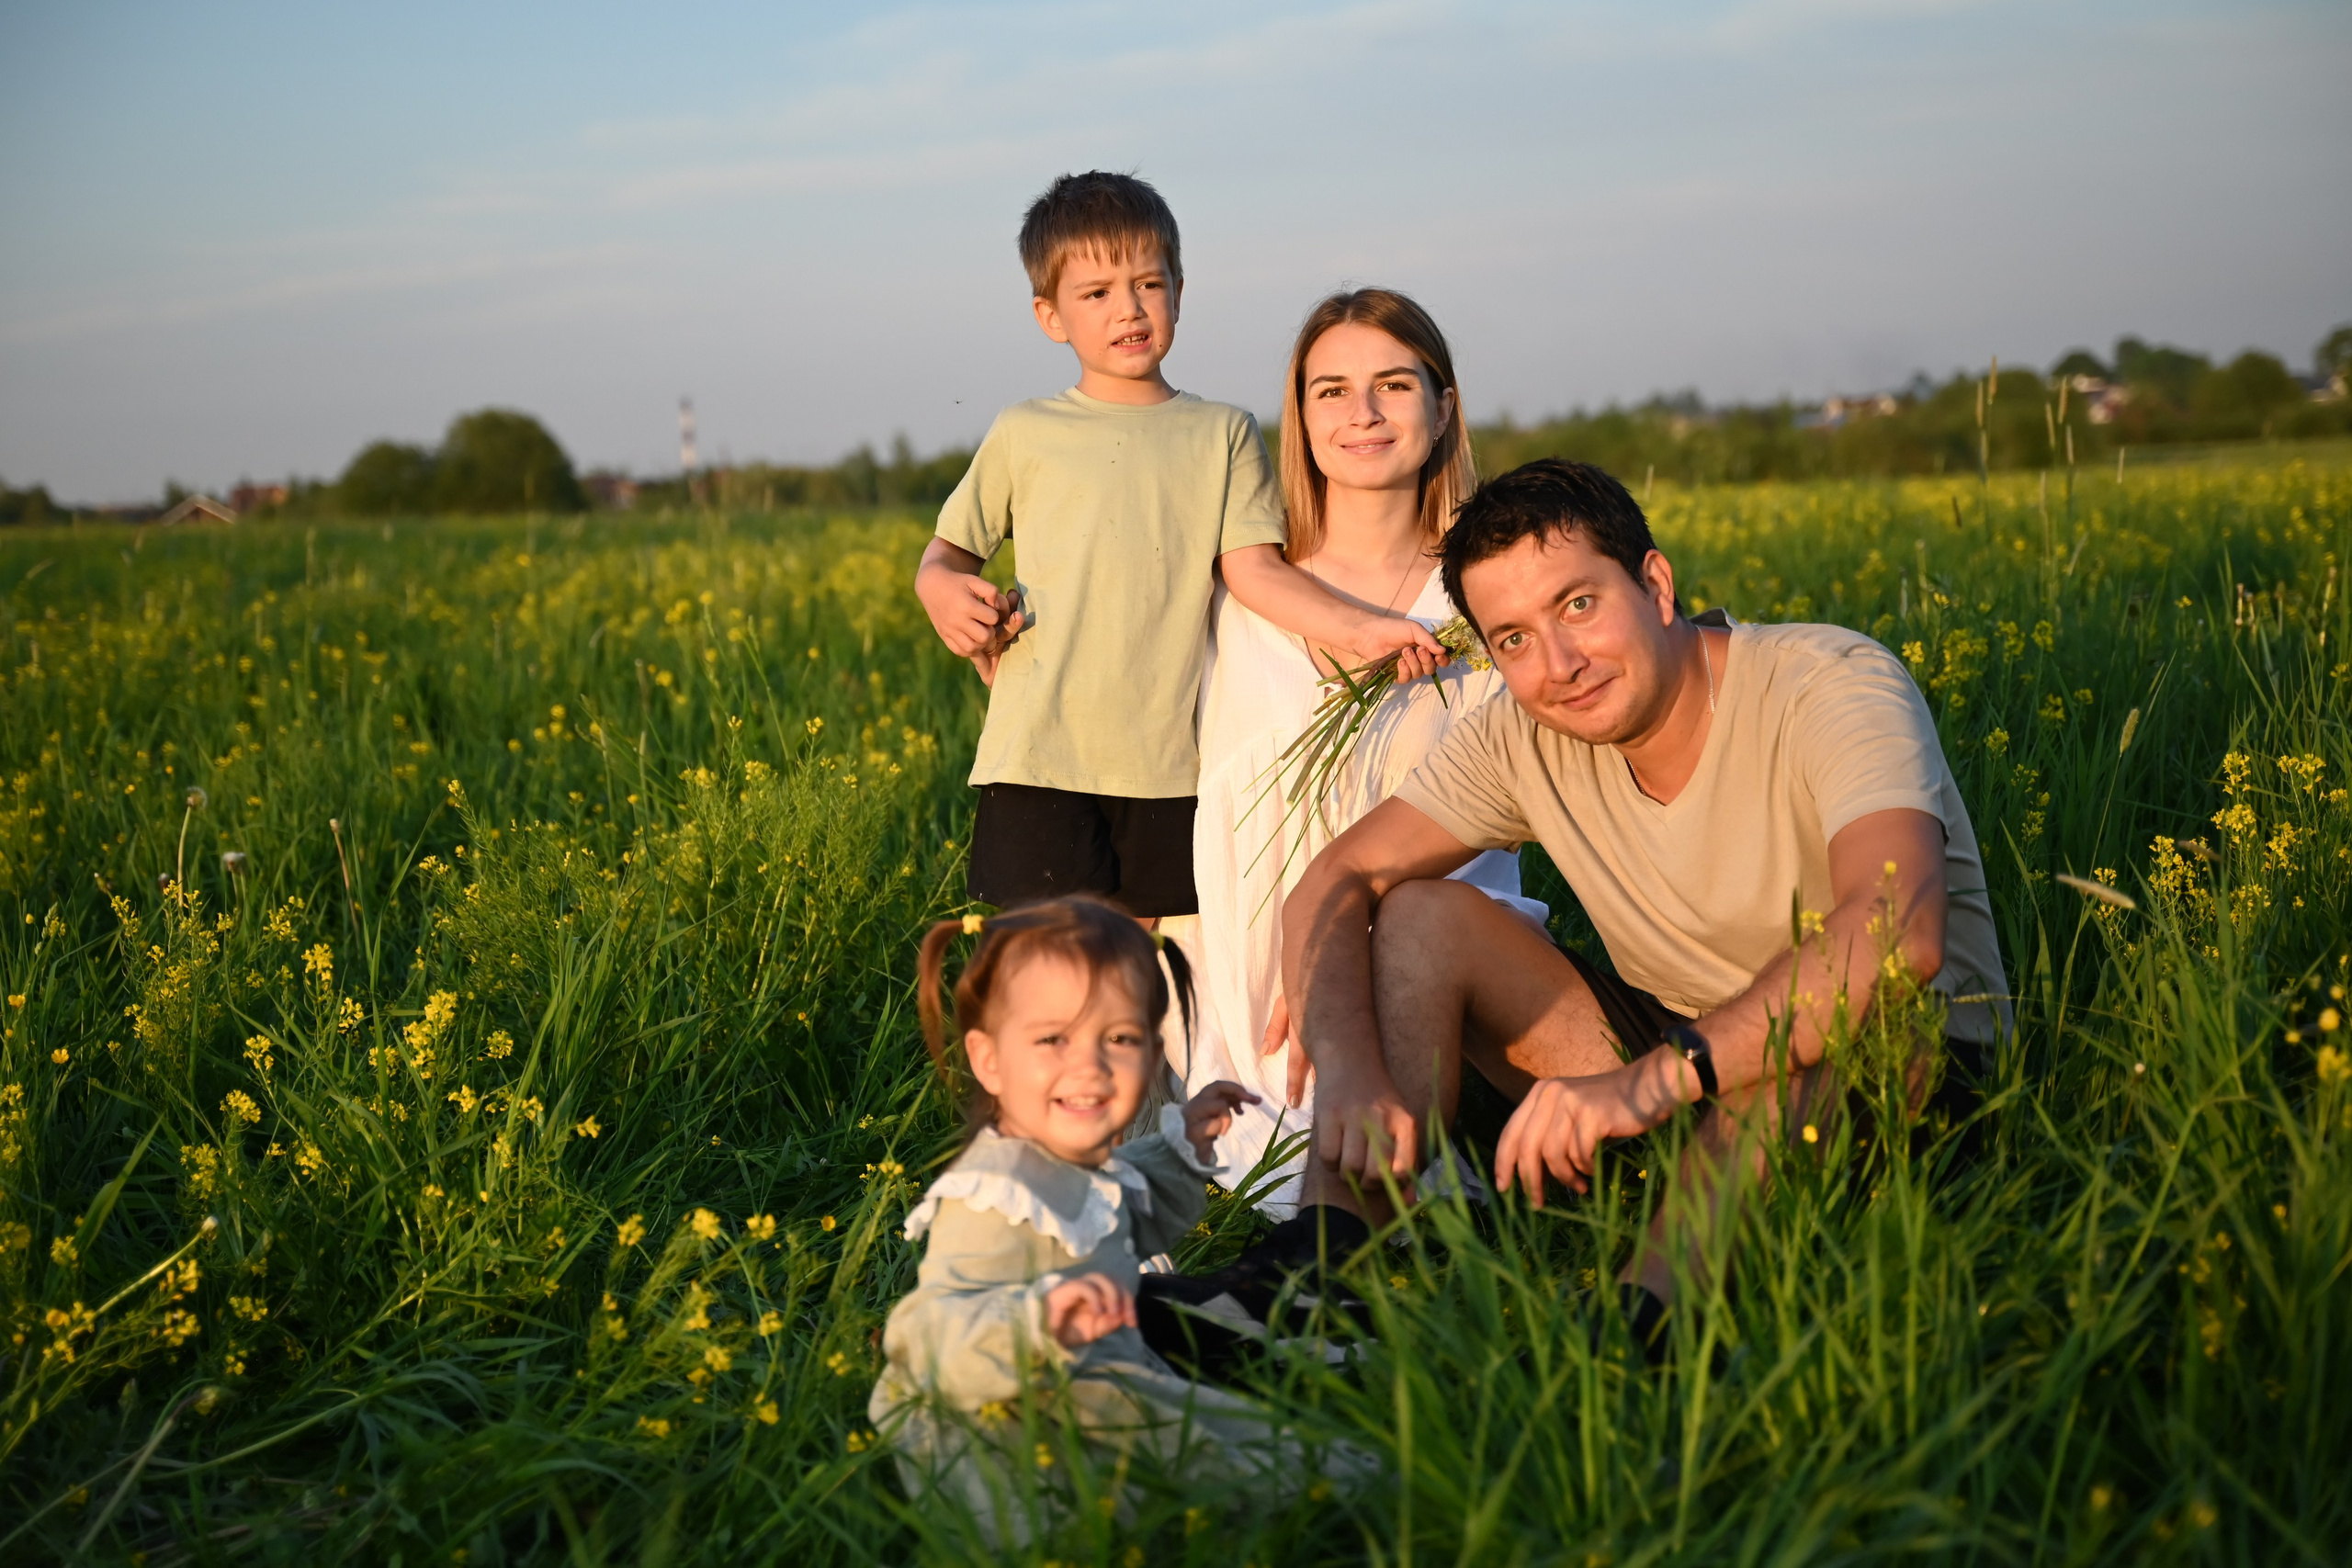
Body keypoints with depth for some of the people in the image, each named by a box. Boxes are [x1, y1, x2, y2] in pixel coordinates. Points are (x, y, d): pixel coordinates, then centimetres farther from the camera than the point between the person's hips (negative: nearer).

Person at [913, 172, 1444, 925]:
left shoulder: (1224, 434, 10)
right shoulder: (1024, 434, 8)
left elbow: (1252, 566, 1)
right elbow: (946, 555, 15)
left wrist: (1358, 627, -14)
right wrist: (945, 594, -9)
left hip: (1168, 761, 2)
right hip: (1040, 757, -1)